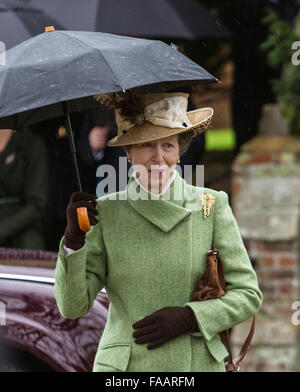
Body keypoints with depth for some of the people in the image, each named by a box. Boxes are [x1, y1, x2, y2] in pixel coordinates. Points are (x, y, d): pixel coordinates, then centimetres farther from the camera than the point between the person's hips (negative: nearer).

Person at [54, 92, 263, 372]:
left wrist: (188, 317, -9)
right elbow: (72, 307, -2)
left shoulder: (212, 205, 3)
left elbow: (248, 295, 4)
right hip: (124, 368, 0)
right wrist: (73, 239, -15)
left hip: (197, 364, 0)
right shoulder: (105, 213, 3)